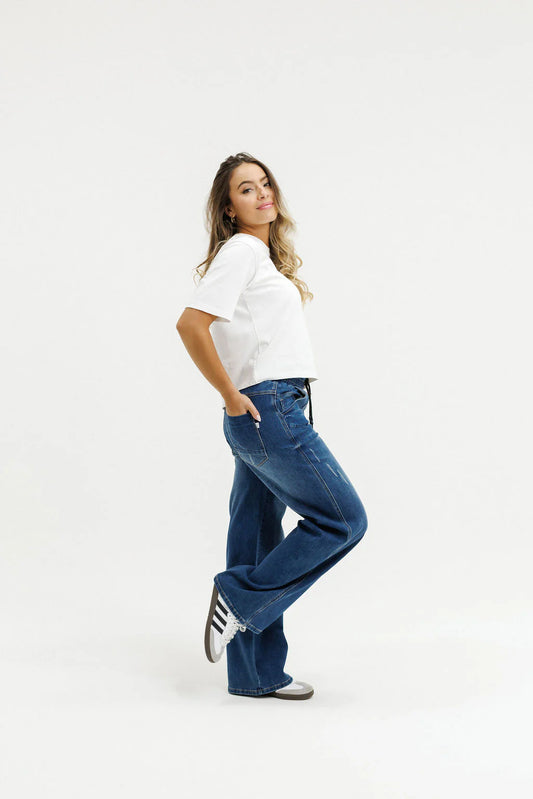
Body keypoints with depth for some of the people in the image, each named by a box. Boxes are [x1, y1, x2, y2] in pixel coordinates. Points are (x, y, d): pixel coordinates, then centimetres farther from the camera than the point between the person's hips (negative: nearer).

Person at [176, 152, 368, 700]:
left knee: (258, 537, 10)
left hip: (269, 414, 9)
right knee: (342, 520, -6)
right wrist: (232, 397, -16)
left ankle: (256, 674, 15)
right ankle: (239, 598, -2)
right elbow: (191, 325, -22)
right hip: (268, 410, -9)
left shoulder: (265, 254, 20)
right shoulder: (241, 250, -10)